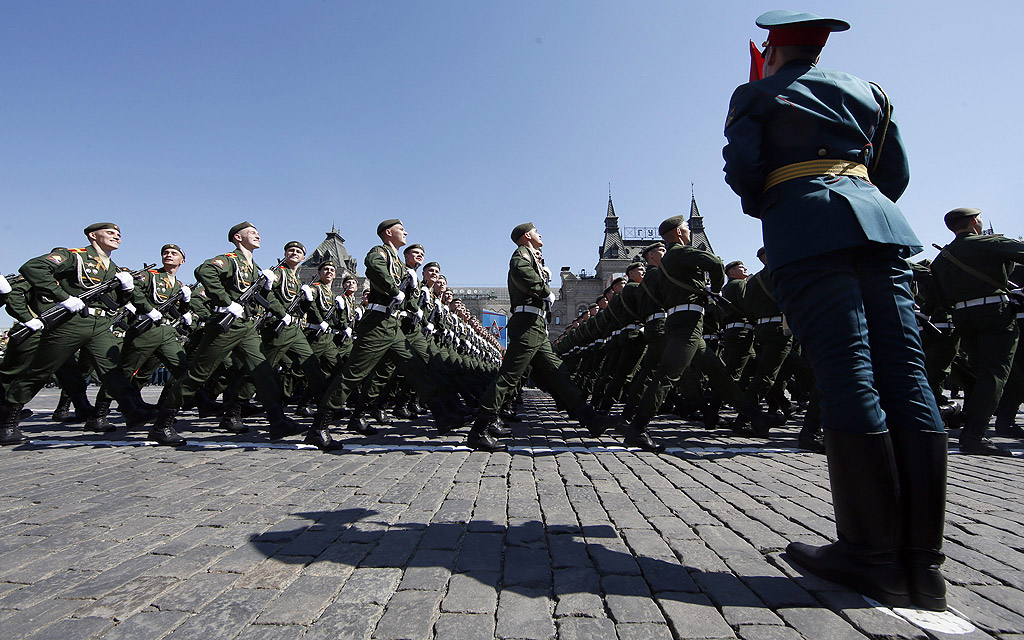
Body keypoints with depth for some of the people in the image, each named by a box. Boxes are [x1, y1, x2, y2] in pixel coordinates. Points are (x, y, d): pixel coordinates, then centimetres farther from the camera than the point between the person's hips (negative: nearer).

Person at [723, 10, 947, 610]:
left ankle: (876, 556, -8)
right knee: (906, 374, -4)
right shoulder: (867, 91, 27)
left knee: (848, 375, -11)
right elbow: (896, 174, 22)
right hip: (878, 222, 5)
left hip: (806, 229, -5)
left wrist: (762, 206, 17)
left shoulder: (755, 95, 13)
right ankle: (923, 562, -2)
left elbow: (742, 168, -1)